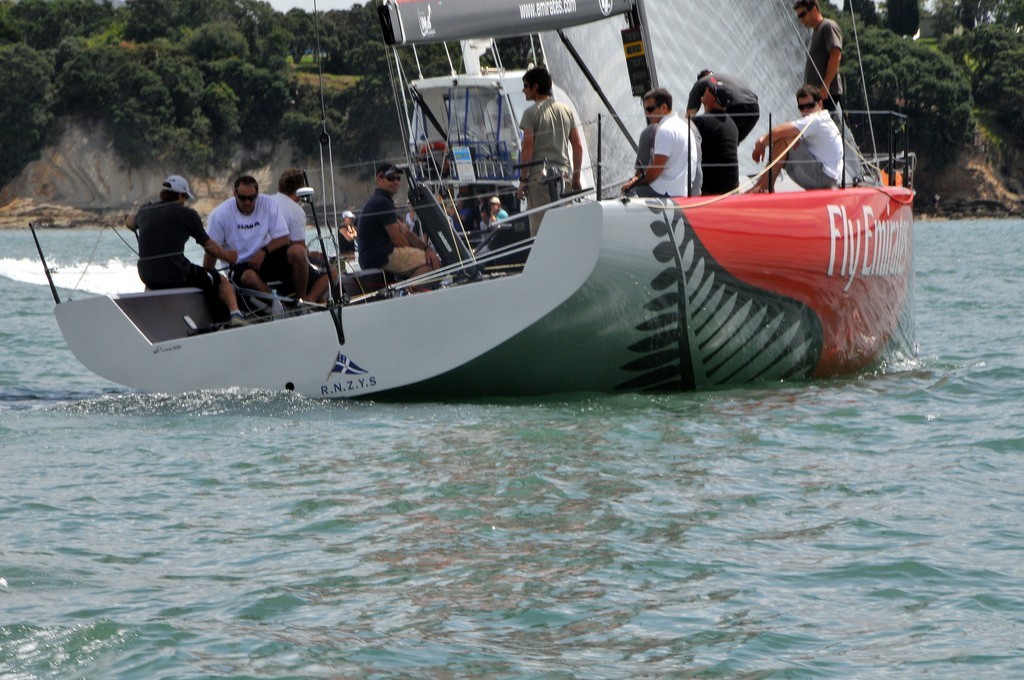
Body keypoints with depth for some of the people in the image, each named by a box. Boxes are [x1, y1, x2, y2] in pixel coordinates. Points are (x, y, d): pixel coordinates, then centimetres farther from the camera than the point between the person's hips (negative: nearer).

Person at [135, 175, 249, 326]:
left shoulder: (144, 211, 12)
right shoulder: (187, 214, -2)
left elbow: (132, 223, 38)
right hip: (178, 276, -5)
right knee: (222, 282, 15)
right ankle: (235, 315, -6)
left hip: (148, 278, 5)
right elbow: (209, 246, 5)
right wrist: (226, 255, 24)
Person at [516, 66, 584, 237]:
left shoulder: (532, 113, -6)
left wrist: (523, 180, -7)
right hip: (564, 174, 6)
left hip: (539, 174, -6)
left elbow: (527, 148, -11)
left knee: (539, 228, -5)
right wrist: (576, 177, 17)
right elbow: (578, 146, 12)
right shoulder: (567, 111, 12)